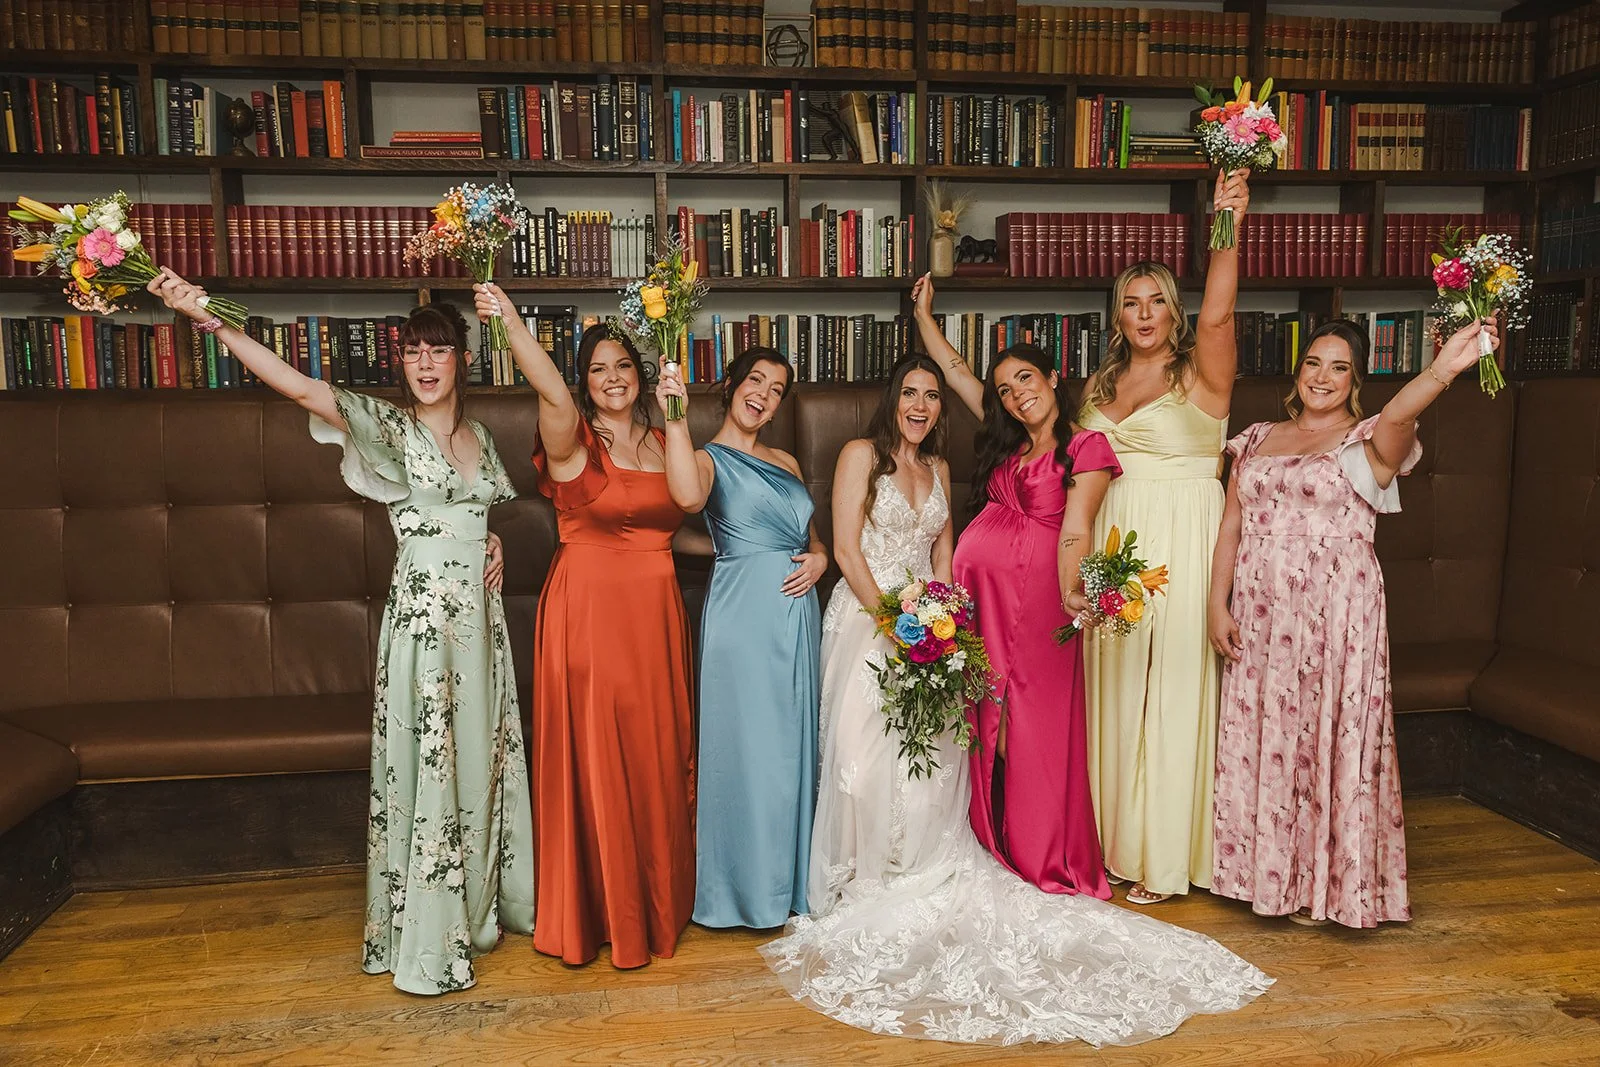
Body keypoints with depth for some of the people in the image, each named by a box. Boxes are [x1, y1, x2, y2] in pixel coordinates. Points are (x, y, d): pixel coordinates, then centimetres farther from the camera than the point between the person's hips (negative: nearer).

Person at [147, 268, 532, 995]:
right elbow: (298, 387, -22)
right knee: (426, 766, -1)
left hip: (478, 615, 6)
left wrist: (494, 549, 5)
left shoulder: (478, 435, 11)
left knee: (481, 757, 15)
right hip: (422, 617, -6)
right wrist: (211, 320, -32)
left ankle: (481, 903, 33)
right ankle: (427, 940, 13)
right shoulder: (388, 426, -7)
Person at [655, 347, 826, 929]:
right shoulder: (710, 459, -1)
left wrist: (819, 558, 3)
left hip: (797, 614, 6)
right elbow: (688, 495, -26)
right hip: (743, 614, -6)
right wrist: (676, 418, -30)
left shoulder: (786, 462, 18)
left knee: (794, 743, 12)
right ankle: (747, 885, 14)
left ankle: (790, 879, 26)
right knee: (747, 744, -2)